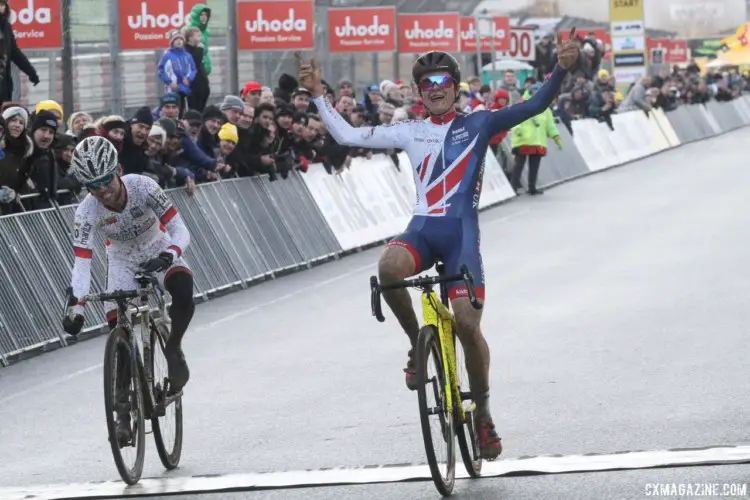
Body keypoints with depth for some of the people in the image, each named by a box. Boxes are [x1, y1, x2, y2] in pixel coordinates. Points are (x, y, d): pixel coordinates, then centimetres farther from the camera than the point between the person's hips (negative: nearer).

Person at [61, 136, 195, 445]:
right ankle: (123, 412, 0)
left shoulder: (143, 187, -31)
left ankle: (173, 348, -7)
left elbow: (180, 231, -29)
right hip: (122, 258, 1)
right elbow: (81, 264, -29)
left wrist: (168, 256, -50)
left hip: (158, 249, -1)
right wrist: (76, 308, -42)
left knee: (183, 292, -34)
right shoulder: (86, 212, -28)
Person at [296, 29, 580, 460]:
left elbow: (534, 106, -1)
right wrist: (319, 96, 13)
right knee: (389, 267, -34)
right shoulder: (411, 133, 15)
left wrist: (561, 70, -16)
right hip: (422, 228, 2)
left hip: (461, 231, -2)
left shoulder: (478, 124, 8)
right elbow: (348, 136, 17)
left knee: (468, 324, -13)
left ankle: (483, 412, 7)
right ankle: (418, 344, -8)